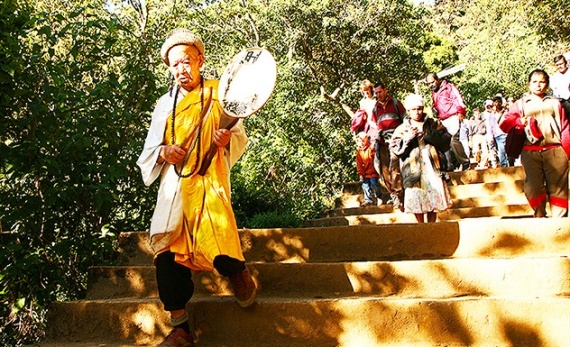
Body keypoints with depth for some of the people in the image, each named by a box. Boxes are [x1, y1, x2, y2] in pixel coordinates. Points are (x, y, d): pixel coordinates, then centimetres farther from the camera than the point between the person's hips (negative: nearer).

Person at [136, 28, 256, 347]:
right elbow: (150, 150, 19)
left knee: (222, 256, -20)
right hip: (174, 188, 4)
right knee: (168, 257, -4)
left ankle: (239, 272, 18)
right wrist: (163, 152, -4)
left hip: (210, 185, -3)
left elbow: (241, 138, 10)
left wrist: (227, 140, -12)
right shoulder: (165, 103, 17)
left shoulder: (219, 94, 9)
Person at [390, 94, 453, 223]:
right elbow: (395, 149, 0)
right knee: (417, 200, -3)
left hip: (432, 169, 1)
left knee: (433, 200, 2)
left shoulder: (434, 124, 13)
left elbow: (446, 142, 2)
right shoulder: (402, 129, 10)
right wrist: (407, 139, -14)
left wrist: (429, 135, -10)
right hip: (414, 171, -1)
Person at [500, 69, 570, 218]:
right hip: (531, 152, 0)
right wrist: (520, 121, -13)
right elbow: (505, 124, 7)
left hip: (555, 151, 1)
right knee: (534, 187, -5)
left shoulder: (554, 103, 21)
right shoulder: (521, 104, 18)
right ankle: (539, 217, 4)